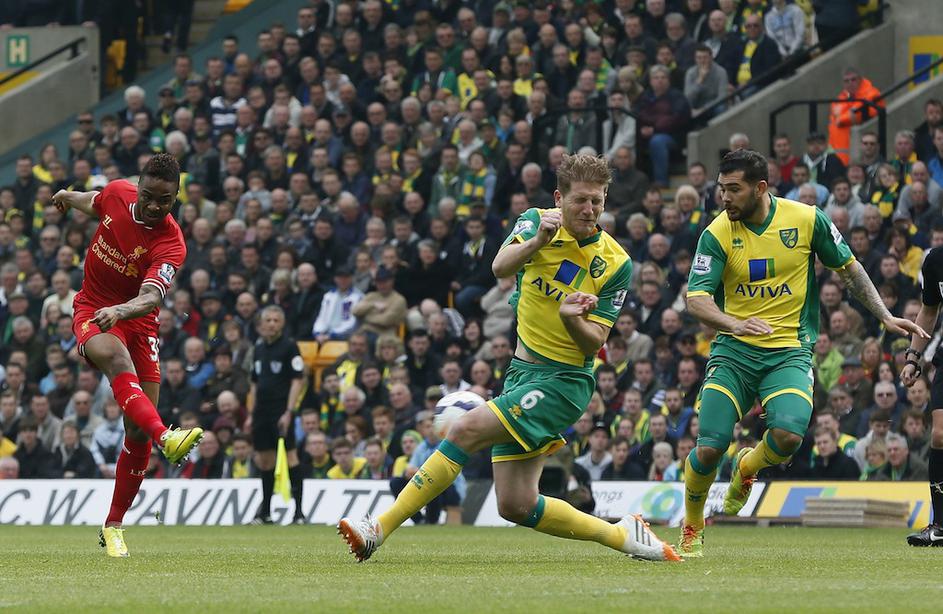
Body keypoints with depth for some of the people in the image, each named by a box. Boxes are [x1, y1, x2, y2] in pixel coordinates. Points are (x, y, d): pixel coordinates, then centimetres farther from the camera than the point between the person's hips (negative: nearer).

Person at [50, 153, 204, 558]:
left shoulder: (171, 244, -19)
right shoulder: (117, 194, -9)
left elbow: (151, 297, -35)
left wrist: (120, 311, -56)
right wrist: (69, 198, 39)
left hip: (137, 323, 0)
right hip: (92, 312, 0)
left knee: (138, 433, -5)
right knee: (117, 359, -36)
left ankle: (113, 526, 12)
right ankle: (165, 437, -62)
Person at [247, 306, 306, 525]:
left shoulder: (289, 346, -6)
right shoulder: (259, 348, 14)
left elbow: (298, 380, -10)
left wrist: (289, 412, -17)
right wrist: (251, 414, 16)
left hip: (281, 411, -7)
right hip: (262, 412, 7)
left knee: (290, 456, -9)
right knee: (264, 460, 9)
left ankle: (298, 512, -8)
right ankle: (265, 513, 16)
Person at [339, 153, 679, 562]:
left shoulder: (615, 264, -7)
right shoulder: (538, 222, 0)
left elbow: (594, 344, -7)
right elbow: (500, 267, -19)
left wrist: (572, 319, -29)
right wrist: (536, 241, -38)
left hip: (564, 379, -5)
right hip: (522, 373, 5)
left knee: (467, 429, -23)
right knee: (515, 506, 1)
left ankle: (380, 528, -21)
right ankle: (622, 535, 18)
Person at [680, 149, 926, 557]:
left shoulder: (807, 220, -4)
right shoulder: (717, 235, -6)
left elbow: (848, 268, 10)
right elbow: (697, 298, -14)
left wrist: (885, 317, 7)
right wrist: (735, 324, -33)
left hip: (789, 351, 0)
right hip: (734, 352, 0)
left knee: (788, 434, -25)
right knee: (708, 449, -11)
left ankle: (748, 467, 12)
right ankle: (692, 527, 18)